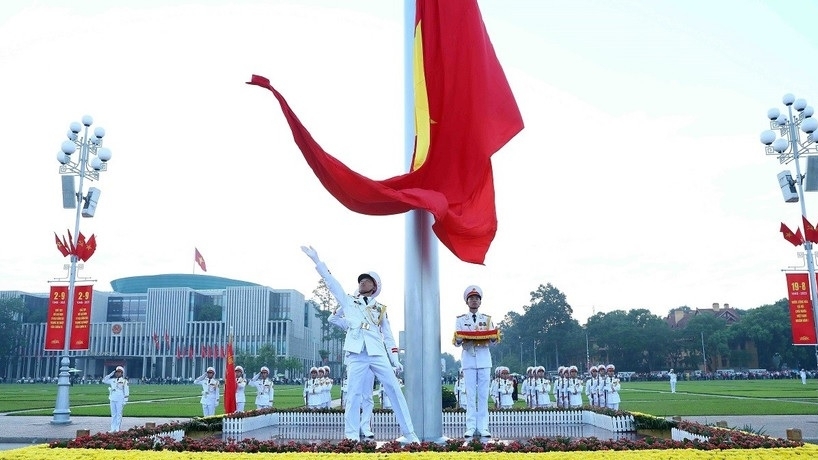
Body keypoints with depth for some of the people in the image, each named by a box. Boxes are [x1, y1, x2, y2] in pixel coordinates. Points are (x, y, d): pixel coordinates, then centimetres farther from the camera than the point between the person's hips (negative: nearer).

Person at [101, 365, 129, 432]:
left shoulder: (124, 381, -1)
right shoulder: (113, 380, 13)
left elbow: (126, 392, -2)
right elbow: (104, 381, 17)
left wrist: (125, 401, -7)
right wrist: (111, 374, 9)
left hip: (120, 400, -5)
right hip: (112, 399, 5)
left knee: (119, 414, -3)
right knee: (113, 414, 7)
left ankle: (117, 429, -1)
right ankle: (113, 428, 10)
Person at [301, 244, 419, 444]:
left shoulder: (380, 308, 18)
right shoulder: (349, 301, 16)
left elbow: (388, 336, 16)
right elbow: (331, 281, 10)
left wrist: (395, 360, 9)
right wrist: (316, 260, 2)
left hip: (378, 354, 1)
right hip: (356, 354, -1)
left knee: (394, 390, -4)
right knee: (354, 394, -5)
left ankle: (409, 434, 0)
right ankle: (351, 437, 0)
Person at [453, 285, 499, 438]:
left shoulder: (487, 319, 13)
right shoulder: (460, 320, 8)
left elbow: (494, 340, 7)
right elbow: (456, 342, 2)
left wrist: (493, 336, -16)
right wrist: (461, 338, -20)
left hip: (484, 360, 1)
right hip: (468, 359, -1)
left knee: (483, 394, 0)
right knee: (470, 394, -2)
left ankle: (483, 427, 2)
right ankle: (471, 427, 0)